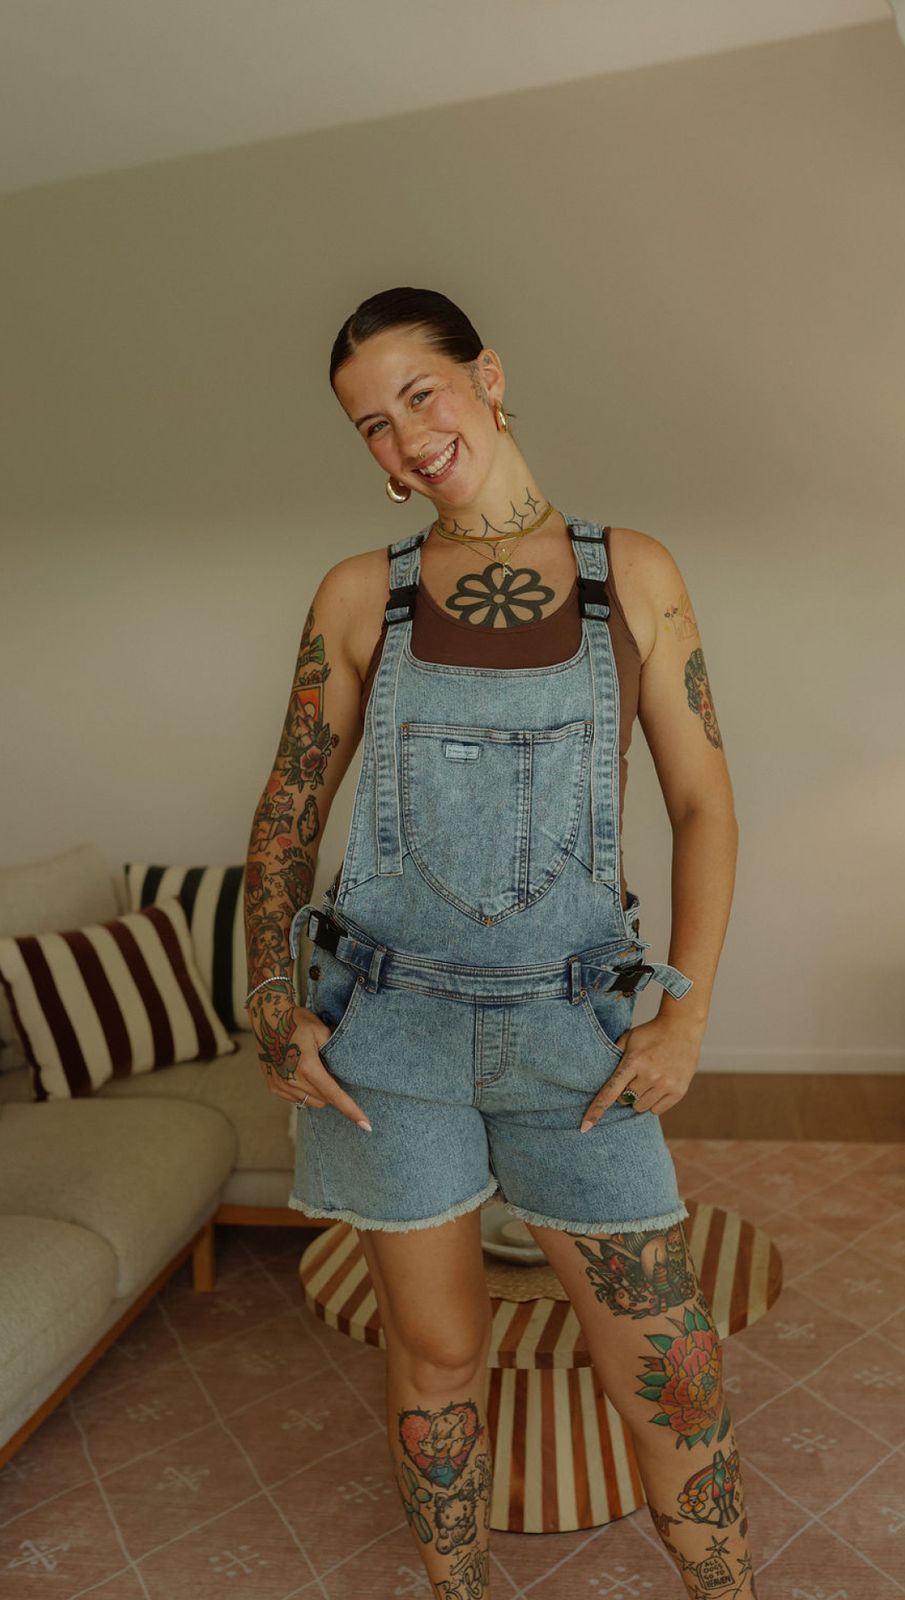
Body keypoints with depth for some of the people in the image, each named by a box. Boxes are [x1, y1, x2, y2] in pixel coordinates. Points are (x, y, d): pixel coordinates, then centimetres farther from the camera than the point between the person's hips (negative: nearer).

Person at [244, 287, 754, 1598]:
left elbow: (704, 804, 1)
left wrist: (688, 1012, -7)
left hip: (568, 1031, 0)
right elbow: (288, 811, 6)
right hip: (387, 1026, 1)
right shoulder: (359, 596, 0)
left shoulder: (636, 576, 0)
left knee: (671, 1367, 8)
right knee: (438, 1352, 15)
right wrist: (270, 1006, -3)